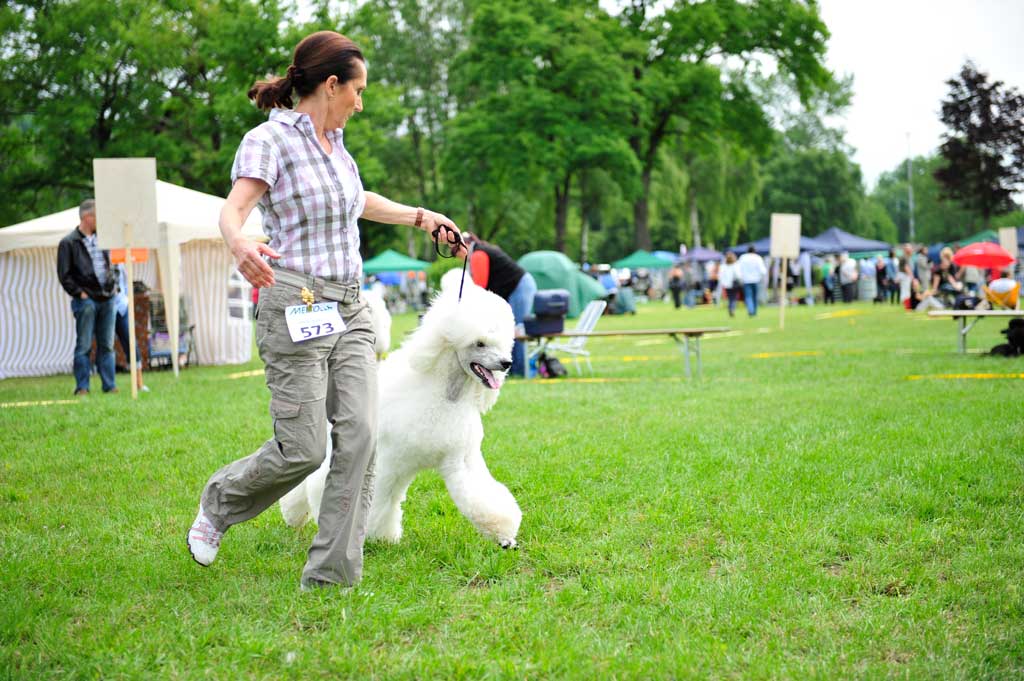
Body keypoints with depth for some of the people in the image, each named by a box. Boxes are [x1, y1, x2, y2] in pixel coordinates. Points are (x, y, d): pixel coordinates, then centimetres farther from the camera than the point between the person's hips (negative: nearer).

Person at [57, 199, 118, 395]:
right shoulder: (68, 243, -4)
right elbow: (64, 274, -6)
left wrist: (112, 285, 14)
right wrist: (79, 293, -11)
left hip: (107, 299, 5)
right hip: (86, 300, -5)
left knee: (106, 345, 6)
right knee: (84, 346, -3)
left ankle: (109, 385, 9)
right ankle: (82, 387, 0)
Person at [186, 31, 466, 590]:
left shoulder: (333, 142, 16)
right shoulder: (270, 139, -8)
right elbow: (232, 209, -24)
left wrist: (420, 217, 41)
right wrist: (240, 245, -46)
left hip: (349, 309, 7)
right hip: (296, 307, -7)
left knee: (360, 435, -6)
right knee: (304, 449, -7)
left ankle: (331, 576, 0)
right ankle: (217, 506, 22)